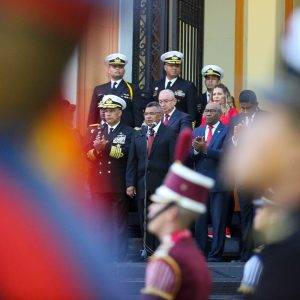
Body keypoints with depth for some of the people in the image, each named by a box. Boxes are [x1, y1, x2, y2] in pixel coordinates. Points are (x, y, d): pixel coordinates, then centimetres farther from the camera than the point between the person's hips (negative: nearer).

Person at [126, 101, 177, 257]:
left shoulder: (170, 134, 0)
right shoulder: (138, 135, 13)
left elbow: (173, 161, -4)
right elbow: (132, 161, 10)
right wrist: (130, 183, 2)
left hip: (161, 185, -4)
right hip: (142, 185, 4)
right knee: (144, 220, 6)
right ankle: (148, 250, 14)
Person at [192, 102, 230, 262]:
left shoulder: (227, 132, -2)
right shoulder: (197, 131, 14)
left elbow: (225, 154, -14)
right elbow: (189, 156, 8)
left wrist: (205, 149, -22)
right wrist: (196, 150, -13)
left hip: (219, 183, -4)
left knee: (219, 221, -1)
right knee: (199, 220, 7)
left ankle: (215, 255, 4)